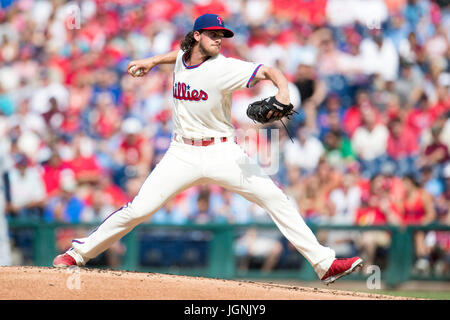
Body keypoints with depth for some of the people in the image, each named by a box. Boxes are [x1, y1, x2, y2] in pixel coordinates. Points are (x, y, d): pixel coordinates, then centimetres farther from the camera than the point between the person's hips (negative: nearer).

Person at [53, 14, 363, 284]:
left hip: (223, 152, -3)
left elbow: (270, 71, -22)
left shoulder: (224, 68, -12)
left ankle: (324, 263, -10)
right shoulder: (181, 59, 4)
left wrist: (283, 92, -41)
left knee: (275, 198, -14)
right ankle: (79, 253, 9)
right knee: (138, 209, -6)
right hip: (183, 154, 3)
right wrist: (154, 61, 22)